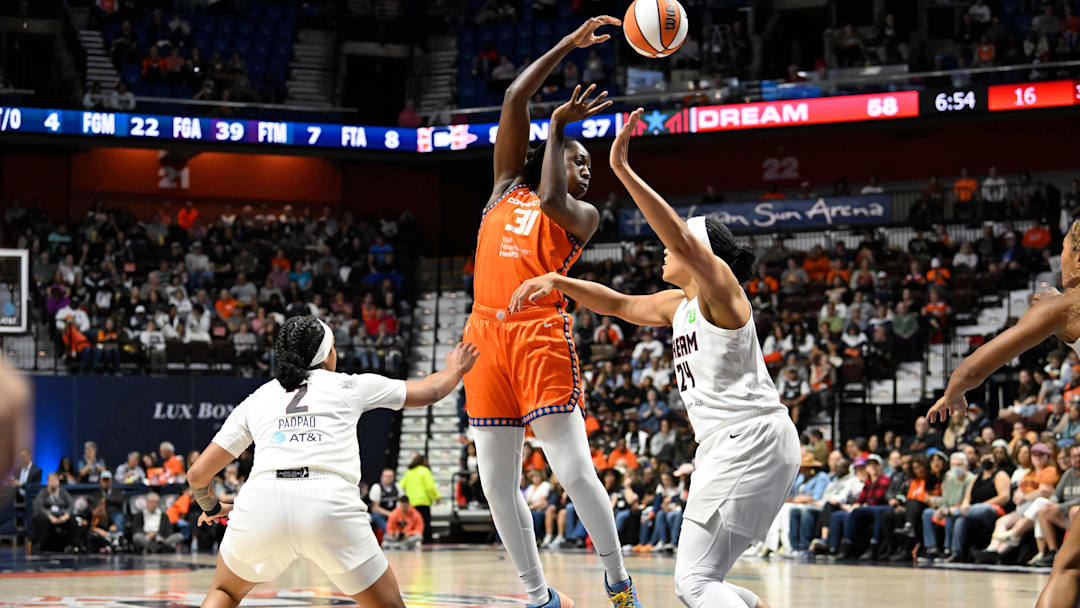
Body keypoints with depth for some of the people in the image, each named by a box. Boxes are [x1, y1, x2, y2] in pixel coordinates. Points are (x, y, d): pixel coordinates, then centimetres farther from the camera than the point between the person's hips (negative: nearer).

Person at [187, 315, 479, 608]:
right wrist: (455, 369, 57)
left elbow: (198, 473, 23)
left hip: (261, 503, 2)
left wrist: (211, 507, 45)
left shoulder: (255, 400, 24)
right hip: (332, 506, -1)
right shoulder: (350, 386, 22)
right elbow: (430, 391, 35)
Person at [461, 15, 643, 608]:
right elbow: (514, 100, 14)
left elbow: (551, 200, -12)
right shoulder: (507, 187, 19)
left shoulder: (582, 216, 11)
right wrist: (568, 44, 15)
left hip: (541, 334, -4)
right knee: (497, 482, 3)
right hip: (486, 333, 4)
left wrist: (558, 126, 0)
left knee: (573, 470, -10)